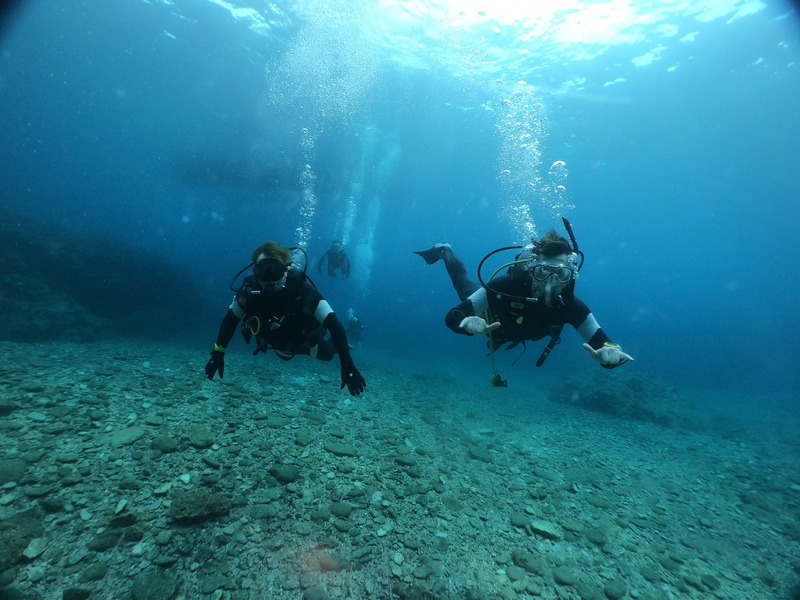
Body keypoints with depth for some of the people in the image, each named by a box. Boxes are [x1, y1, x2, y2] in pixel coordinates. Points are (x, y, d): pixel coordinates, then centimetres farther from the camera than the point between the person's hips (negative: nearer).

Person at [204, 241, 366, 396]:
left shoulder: (302, 289, -42)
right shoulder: (250, 289, -32)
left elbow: (334, 324, -44)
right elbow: (231, 319, -14)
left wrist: (347, 366, -47)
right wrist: (218, 353, -13)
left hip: (306, 340, -4)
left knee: (326, 354, 24)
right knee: (285, 356, 34)